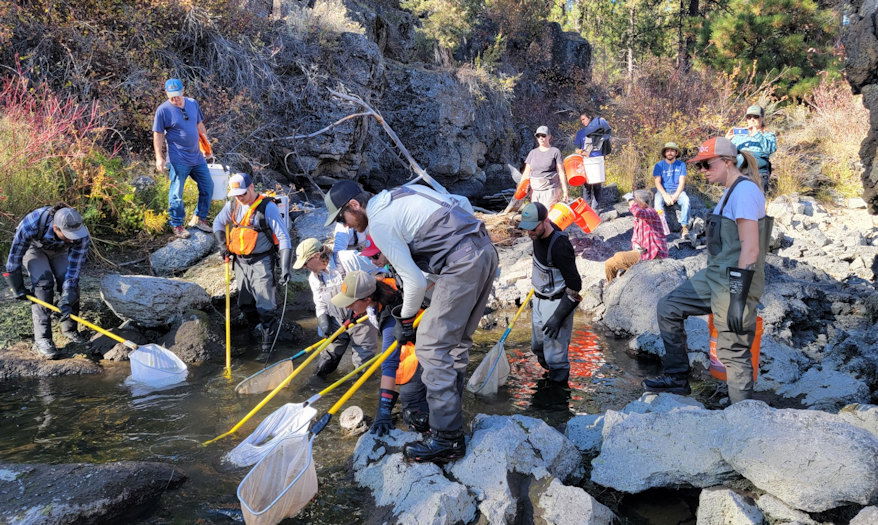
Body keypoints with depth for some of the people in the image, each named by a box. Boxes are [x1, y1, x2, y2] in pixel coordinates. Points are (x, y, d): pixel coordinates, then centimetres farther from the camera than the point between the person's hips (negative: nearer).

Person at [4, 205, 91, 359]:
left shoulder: (82, 236, -37)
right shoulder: (31, 224, -43)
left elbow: (74, 270, -30)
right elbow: (15, 256, -27)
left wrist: (66, 300, -37)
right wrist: (18, 288, -17)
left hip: (59, 251, 3)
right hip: (33, 248, -2)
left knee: (71, 283, -13)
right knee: (43, 284, -22)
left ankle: (69, 329, 10)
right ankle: (42, 339, -18)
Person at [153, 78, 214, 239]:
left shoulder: (193, 103, 5)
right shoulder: (163, 110, -11)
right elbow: (158, 135, -8)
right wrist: (159, 158, -13)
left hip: (197, 156, 6)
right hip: (178, 160, -6)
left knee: (207, 186, 12)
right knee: (176, 193, 2)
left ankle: (199, 218, 27)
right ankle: (177, 225, 17)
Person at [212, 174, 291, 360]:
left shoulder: (267, 207, -15)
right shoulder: (232, 205, 3)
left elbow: (283, 238, -17)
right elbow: (218, 223, 23)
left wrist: (285, 269, -23)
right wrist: (223, 245, 8)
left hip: (261, 262, -6)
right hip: (240, 261, 7)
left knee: (265, 306, -6)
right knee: (245, 304, 15)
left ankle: (267, 346, 4)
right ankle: (262, 330, 34)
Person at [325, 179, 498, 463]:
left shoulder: (378, 223, -7)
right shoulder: (405, 191, 19)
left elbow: (415, 281, -9)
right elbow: (462, 203, 22)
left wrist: (405, 320, 5)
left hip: (463, 263, -10)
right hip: (486, 248, 10)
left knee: (431, 345, -5)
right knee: (456, 340, 17)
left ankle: (447, 438, -4)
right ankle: (450, 411, 26)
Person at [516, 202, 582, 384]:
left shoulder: (560, 245, -30)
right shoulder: (539, 234, -4)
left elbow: (575, 285, -26)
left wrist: (558, 317, -26)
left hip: (557, 302, -9)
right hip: (539, 300, 9)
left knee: (555, 356, -4)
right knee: (537, 347, 21)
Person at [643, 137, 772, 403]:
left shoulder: (744, 191, -16)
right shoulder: (731, 191, 14)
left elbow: (750, 248, -22)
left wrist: (738, 298, -25)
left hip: (734, 284, -10)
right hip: (713, 277, 10)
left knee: (734, 353, -5)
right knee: (668, 307, 12)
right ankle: (677, 377, 19)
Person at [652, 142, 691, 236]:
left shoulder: (681, 164, 3)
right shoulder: (659, 165, 2)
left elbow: (682, 182, -3)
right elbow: (657, 182, -5)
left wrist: (675, 196, -20)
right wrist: (665, 196, -21)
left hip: (677, 191, 1)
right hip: (663, 191, 0)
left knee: (686, 200, -31)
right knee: (658, 201, -34)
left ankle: (684, 227, -29)